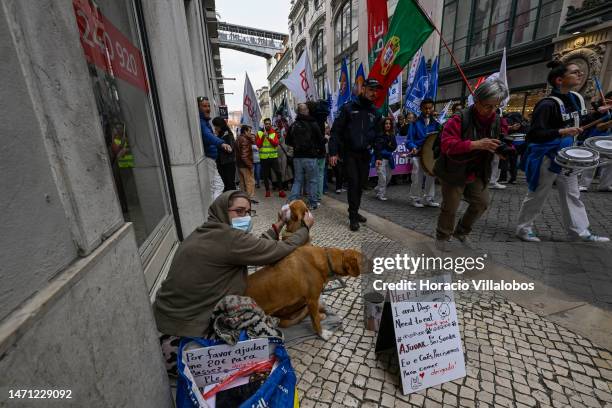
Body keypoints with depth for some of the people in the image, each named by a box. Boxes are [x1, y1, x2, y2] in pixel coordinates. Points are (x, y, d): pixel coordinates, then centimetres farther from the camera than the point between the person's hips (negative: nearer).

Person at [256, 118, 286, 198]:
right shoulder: (259, 133, 6)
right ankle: (267, 190, 15)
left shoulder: (274, 133, 7)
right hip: (263, 157, 0)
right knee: (265, 175, 5)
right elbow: (258, 145, -3)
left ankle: (281, 190, 1)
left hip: (274, 157, 0)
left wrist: (268, 137, -18)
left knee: (278, 173, -6)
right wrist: (263, 136, -13)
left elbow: (276, 143, -8)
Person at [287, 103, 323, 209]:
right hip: (310, 156, -4)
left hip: (297, 157, 4)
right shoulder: (313, 124, -7)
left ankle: (292, 201, 6)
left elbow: (288, 141, 12)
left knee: (297, 180, 11)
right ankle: (313, 203, 10)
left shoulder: (293, 125, 6)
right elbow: (320, 139, -3)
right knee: (312, 180, 5)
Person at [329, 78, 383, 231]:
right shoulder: (348, 108, -3)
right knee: (353, 183, -9)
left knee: (361, 184, 7)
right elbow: (336, 130, -6)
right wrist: (333, 152, -13)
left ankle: (355, 212, 23)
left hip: (365, 154, 5)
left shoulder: (375, 112, 12)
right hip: (349, 153, -4)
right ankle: (353, 216, 1)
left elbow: (378, 135, 17)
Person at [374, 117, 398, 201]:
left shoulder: (392, 135, 14)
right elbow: (377, 147, -13)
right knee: (382, 177, -8)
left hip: (389, 158, 7)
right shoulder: (380, 134, -6)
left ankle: (377, 189, 29)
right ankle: (380, 194, 4)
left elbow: (394, 146, 12)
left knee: (388, 177, 9)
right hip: (381, 158, -6)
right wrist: (378, 158, -23)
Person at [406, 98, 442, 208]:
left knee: (431, 177, 10)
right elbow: (409, 140, -7)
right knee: (417, 178, -2)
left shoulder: (436, 124, 8)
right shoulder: (416, 123, -1)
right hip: (418, 154, -4)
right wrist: (413, 147, -26)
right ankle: (416, 199, 11)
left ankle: (429, 199, 22)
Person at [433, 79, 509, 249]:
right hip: (454, 173, -7)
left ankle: (461, 231, 34)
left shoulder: (496, 121, 3)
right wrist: (476, 144, -35)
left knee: (481, 203, 12)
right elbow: (447, 144, -28)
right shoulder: (460, 118, -19)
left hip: (478, 174, 7)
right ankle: (442, 237, 22)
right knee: (450, 208, 0)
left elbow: (492, 146, 17)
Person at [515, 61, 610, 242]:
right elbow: (534, 134, -27)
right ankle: (523, 229, 16)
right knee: (538, 195, 1)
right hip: (547, 157, -9)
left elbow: (578, 122, 23)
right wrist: (561, 132, -35)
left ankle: (580, 232, 24)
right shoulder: (547, 104, -20)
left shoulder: (576, 98, 9)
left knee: (572, 195, 14)